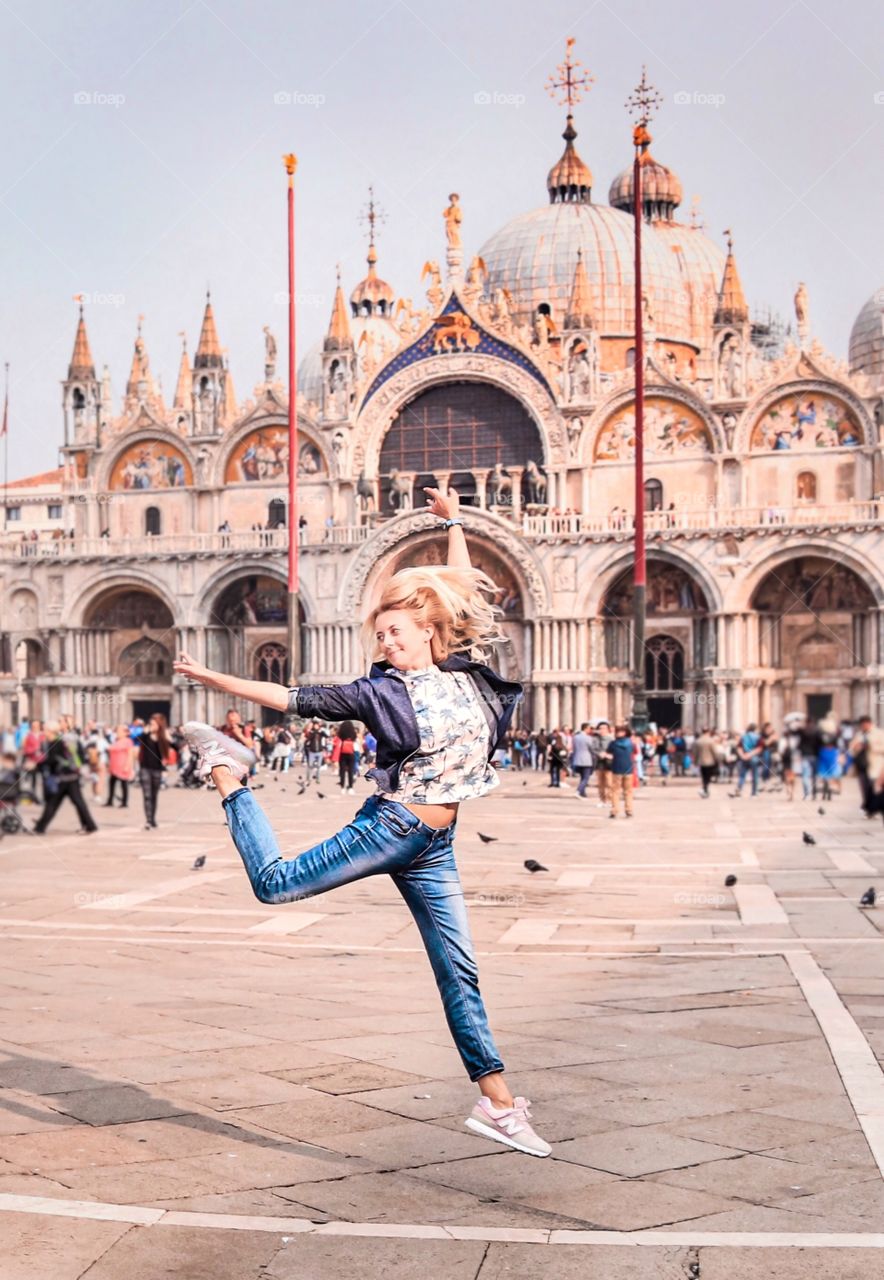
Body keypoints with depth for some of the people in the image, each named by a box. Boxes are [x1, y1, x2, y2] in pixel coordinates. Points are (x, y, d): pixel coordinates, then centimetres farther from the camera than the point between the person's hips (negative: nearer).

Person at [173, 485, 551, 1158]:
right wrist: (213, 678, -6)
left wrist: (454, 523, 25)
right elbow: (294, 698, -4)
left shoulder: (465, 672, 8)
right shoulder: (380, 691, -3)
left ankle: (498, 1105, 7)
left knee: (459, 974, 4)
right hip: (389, 828, -3)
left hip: (435, 848, 3)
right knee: (276, 884, -7)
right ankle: (227, 771, 15)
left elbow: (459, 593, 20)